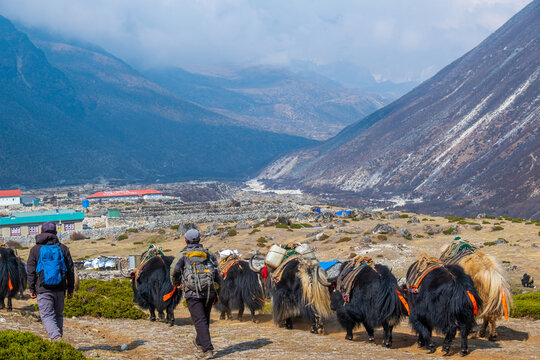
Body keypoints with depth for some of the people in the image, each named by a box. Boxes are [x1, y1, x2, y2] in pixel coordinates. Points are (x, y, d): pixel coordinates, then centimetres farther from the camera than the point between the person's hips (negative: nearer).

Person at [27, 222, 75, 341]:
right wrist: (70, 289, 13)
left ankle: (56, 337, -26)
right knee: (58, 315, 15)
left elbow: (31, 271, 3)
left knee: (47, 316, -4)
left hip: (43, 289, -2)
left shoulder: (35, 249, 4)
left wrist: (31, 289, 8)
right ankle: (58, 338, 16)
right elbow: (70, 270, 8)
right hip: (60, 289, 2)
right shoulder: (63, 248, 8)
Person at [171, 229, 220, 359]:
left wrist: (176, 284, 15)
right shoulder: (208, 254, 13)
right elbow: (217, 274, 9)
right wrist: (216, 292, 15)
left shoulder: (183, 255, 4)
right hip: (209, 292, 4)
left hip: (193, 293, -4)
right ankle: (199, 343, 36)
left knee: (200, 321, -5)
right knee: (205, 319, 20)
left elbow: (174, 271, -6)